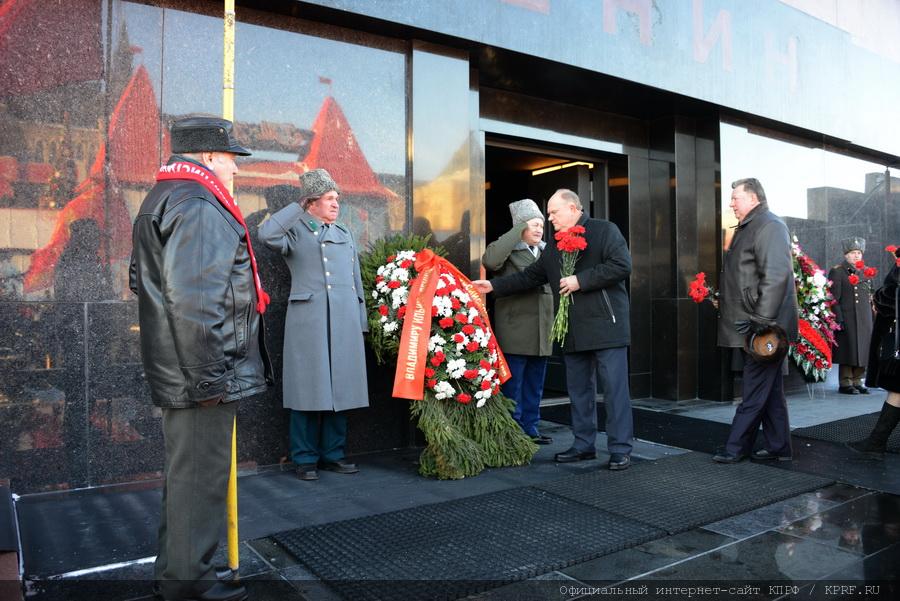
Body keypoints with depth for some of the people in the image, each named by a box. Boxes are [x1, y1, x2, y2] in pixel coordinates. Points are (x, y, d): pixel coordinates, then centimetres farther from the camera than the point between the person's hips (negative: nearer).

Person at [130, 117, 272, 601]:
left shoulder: (164, 199, 19)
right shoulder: (199, 207, -17)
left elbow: (144, 281, 26)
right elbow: (194, 302, -26)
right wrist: (208, 376, -23)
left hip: (177, 372, 11)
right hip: (200, 377, -11)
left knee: (186, 471, 20)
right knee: (200, 475, 1)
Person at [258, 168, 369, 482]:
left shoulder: (345, 233, 21)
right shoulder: (295, 231, 5)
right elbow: (267, 233, -17)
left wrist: (361, 320, 13)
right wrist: (298, 206, -5)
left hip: (345, 319, 5)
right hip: (308, 320, -4)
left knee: (341, 386, 6)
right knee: (308, 387, -2)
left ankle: (333, 453, 17)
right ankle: (305, 459, 8)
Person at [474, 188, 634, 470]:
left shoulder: (604, 230, -3)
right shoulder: (554, 247, 18)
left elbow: (622, 266, -15)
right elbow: (529, 277, 19)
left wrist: (580, 281, -15)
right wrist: (494, 286, 11)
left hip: (606, 325, -7)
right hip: (574, 331, 7)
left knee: (615, 389, -3)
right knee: (579, 390, 12)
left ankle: (620, 449, 6)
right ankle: (584, 445, 23)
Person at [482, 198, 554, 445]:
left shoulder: (546, 251, 15)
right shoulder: (509, 251, -6)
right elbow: (490, 260, -29)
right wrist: (520, 230, -22)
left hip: (541, 332, 7)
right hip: (515, 330, -7)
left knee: (534, 385, 14)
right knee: (513, 385, 0)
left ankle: (530, 429, 24)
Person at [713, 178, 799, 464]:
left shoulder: (769, 225, -12)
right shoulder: (749, 228, 20)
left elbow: (775, 276, -22)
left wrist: (762, 321, -26)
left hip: (764, 327, -10)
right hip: (753, 326, 10)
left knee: (755, 391, -3)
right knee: (770, 389, 14)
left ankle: (736, 448, 2)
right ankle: (777, 448, 22)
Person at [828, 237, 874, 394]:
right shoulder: (837, 272, -2)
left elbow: (869, 298, 17)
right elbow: (834, 299, -8)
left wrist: (870, 320, 11)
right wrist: (839, 320, -15)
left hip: (864, 320, 6)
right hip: (847, 319, -5)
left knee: (862, 350, 7)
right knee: (848, 351, -3)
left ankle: (857, 381, 17)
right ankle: (845, 383, 4)